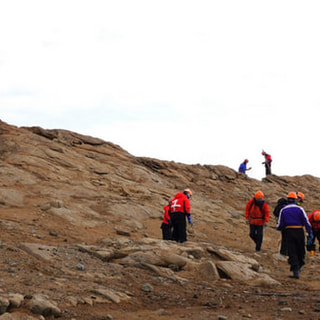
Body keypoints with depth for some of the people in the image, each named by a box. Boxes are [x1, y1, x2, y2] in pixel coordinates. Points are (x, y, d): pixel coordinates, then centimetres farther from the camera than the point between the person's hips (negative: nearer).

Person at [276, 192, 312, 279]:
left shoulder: (283, 210, 3)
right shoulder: (300, 209, 0)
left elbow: (280, 225, 4)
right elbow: (306, 222, -5)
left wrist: (277, 228, 27)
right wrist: (310, 234, -3)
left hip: (289, 233, 0)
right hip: (299, 232, 0)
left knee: (292, 253, 0)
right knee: (301, 251, 18)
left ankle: (296, 271, -9)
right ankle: (299, 267, 28)